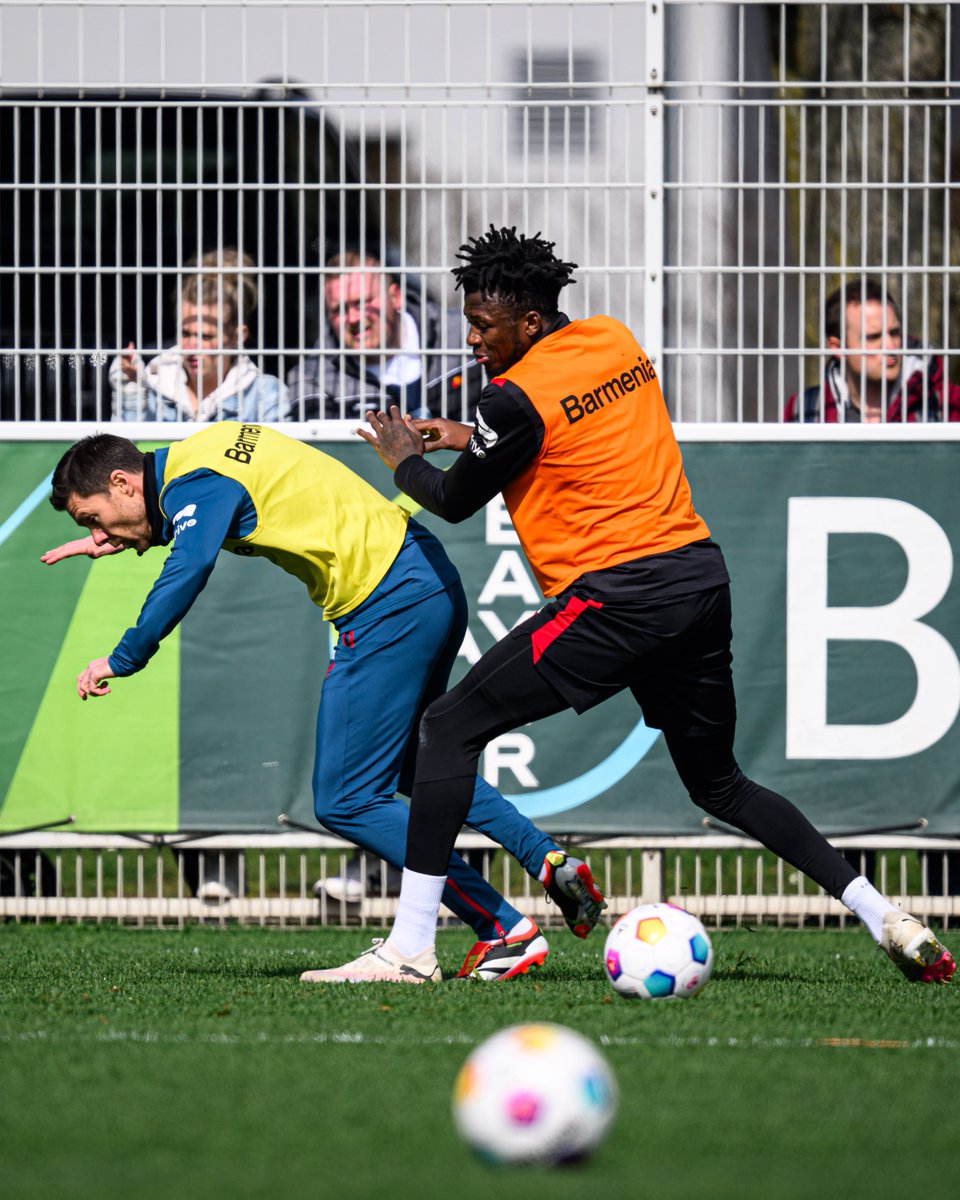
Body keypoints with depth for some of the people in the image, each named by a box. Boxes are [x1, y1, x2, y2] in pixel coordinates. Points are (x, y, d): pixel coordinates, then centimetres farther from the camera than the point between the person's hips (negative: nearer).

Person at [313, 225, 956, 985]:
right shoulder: (615, 340, 13)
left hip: (618, 597, -8)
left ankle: (409, 945, -8)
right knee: (719, 785, 21)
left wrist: (403, 461, 24)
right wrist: (469, 438, 26)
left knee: (452, 726, -3)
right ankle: (883, 917, 12)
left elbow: (456, 502, 4)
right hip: (704, 574, 8)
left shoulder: (518, 397, -10)